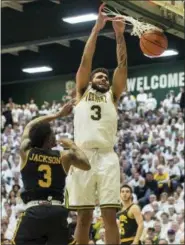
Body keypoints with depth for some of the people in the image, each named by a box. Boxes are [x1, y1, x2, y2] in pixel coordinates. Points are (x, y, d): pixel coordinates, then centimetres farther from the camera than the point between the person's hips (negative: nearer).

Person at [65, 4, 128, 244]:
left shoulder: (112, 95, 20)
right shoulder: (82, 91, 18)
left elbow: (122, 66, 11)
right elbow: (86, 61, 9)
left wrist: (120, 34, 2)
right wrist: (97, 28, 3)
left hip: (107, 156, 1)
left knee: (110, 215, -4)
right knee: (84, 217, 0)